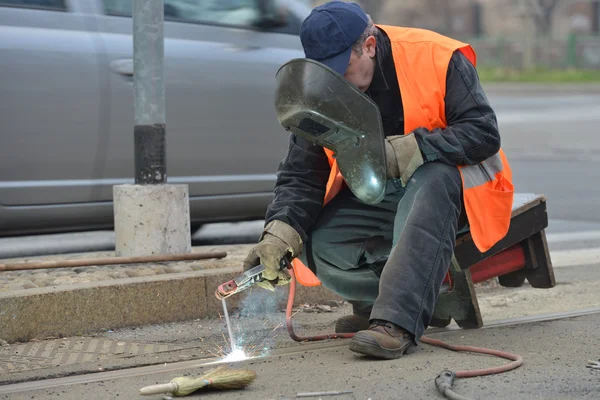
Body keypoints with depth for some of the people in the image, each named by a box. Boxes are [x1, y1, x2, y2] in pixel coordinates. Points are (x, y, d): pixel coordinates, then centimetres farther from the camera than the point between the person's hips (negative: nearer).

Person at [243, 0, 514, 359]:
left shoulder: (437, 59, -18)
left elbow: (484, 133, -22)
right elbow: (300, 177, -4)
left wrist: (411, 149, -33)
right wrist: (280, 233, -23)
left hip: (446, 184, -5)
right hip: (374, 198, 5)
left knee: (428, 185, -40)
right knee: (316, 243, -19)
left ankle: (397, 322, -46)